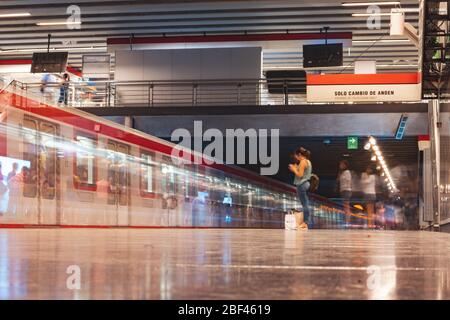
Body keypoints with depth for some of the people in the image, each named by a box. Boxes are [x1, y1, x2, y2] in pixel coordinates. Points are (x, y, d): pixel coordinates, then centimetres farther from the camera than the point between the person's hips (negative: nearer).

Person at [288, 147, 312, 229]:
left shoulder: (303, 162, -12)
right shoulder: (308, 162, 16)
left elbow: (300, 175, -16)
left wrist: (294, 169, -3)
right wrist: (295, 168, 17)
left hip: (302, 184, -10)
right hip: (306, 183, 10)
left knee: (304, 204, -8)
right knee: (306, 204, 10)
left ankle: (305, 223, -7)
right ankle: (307, 222, 12)